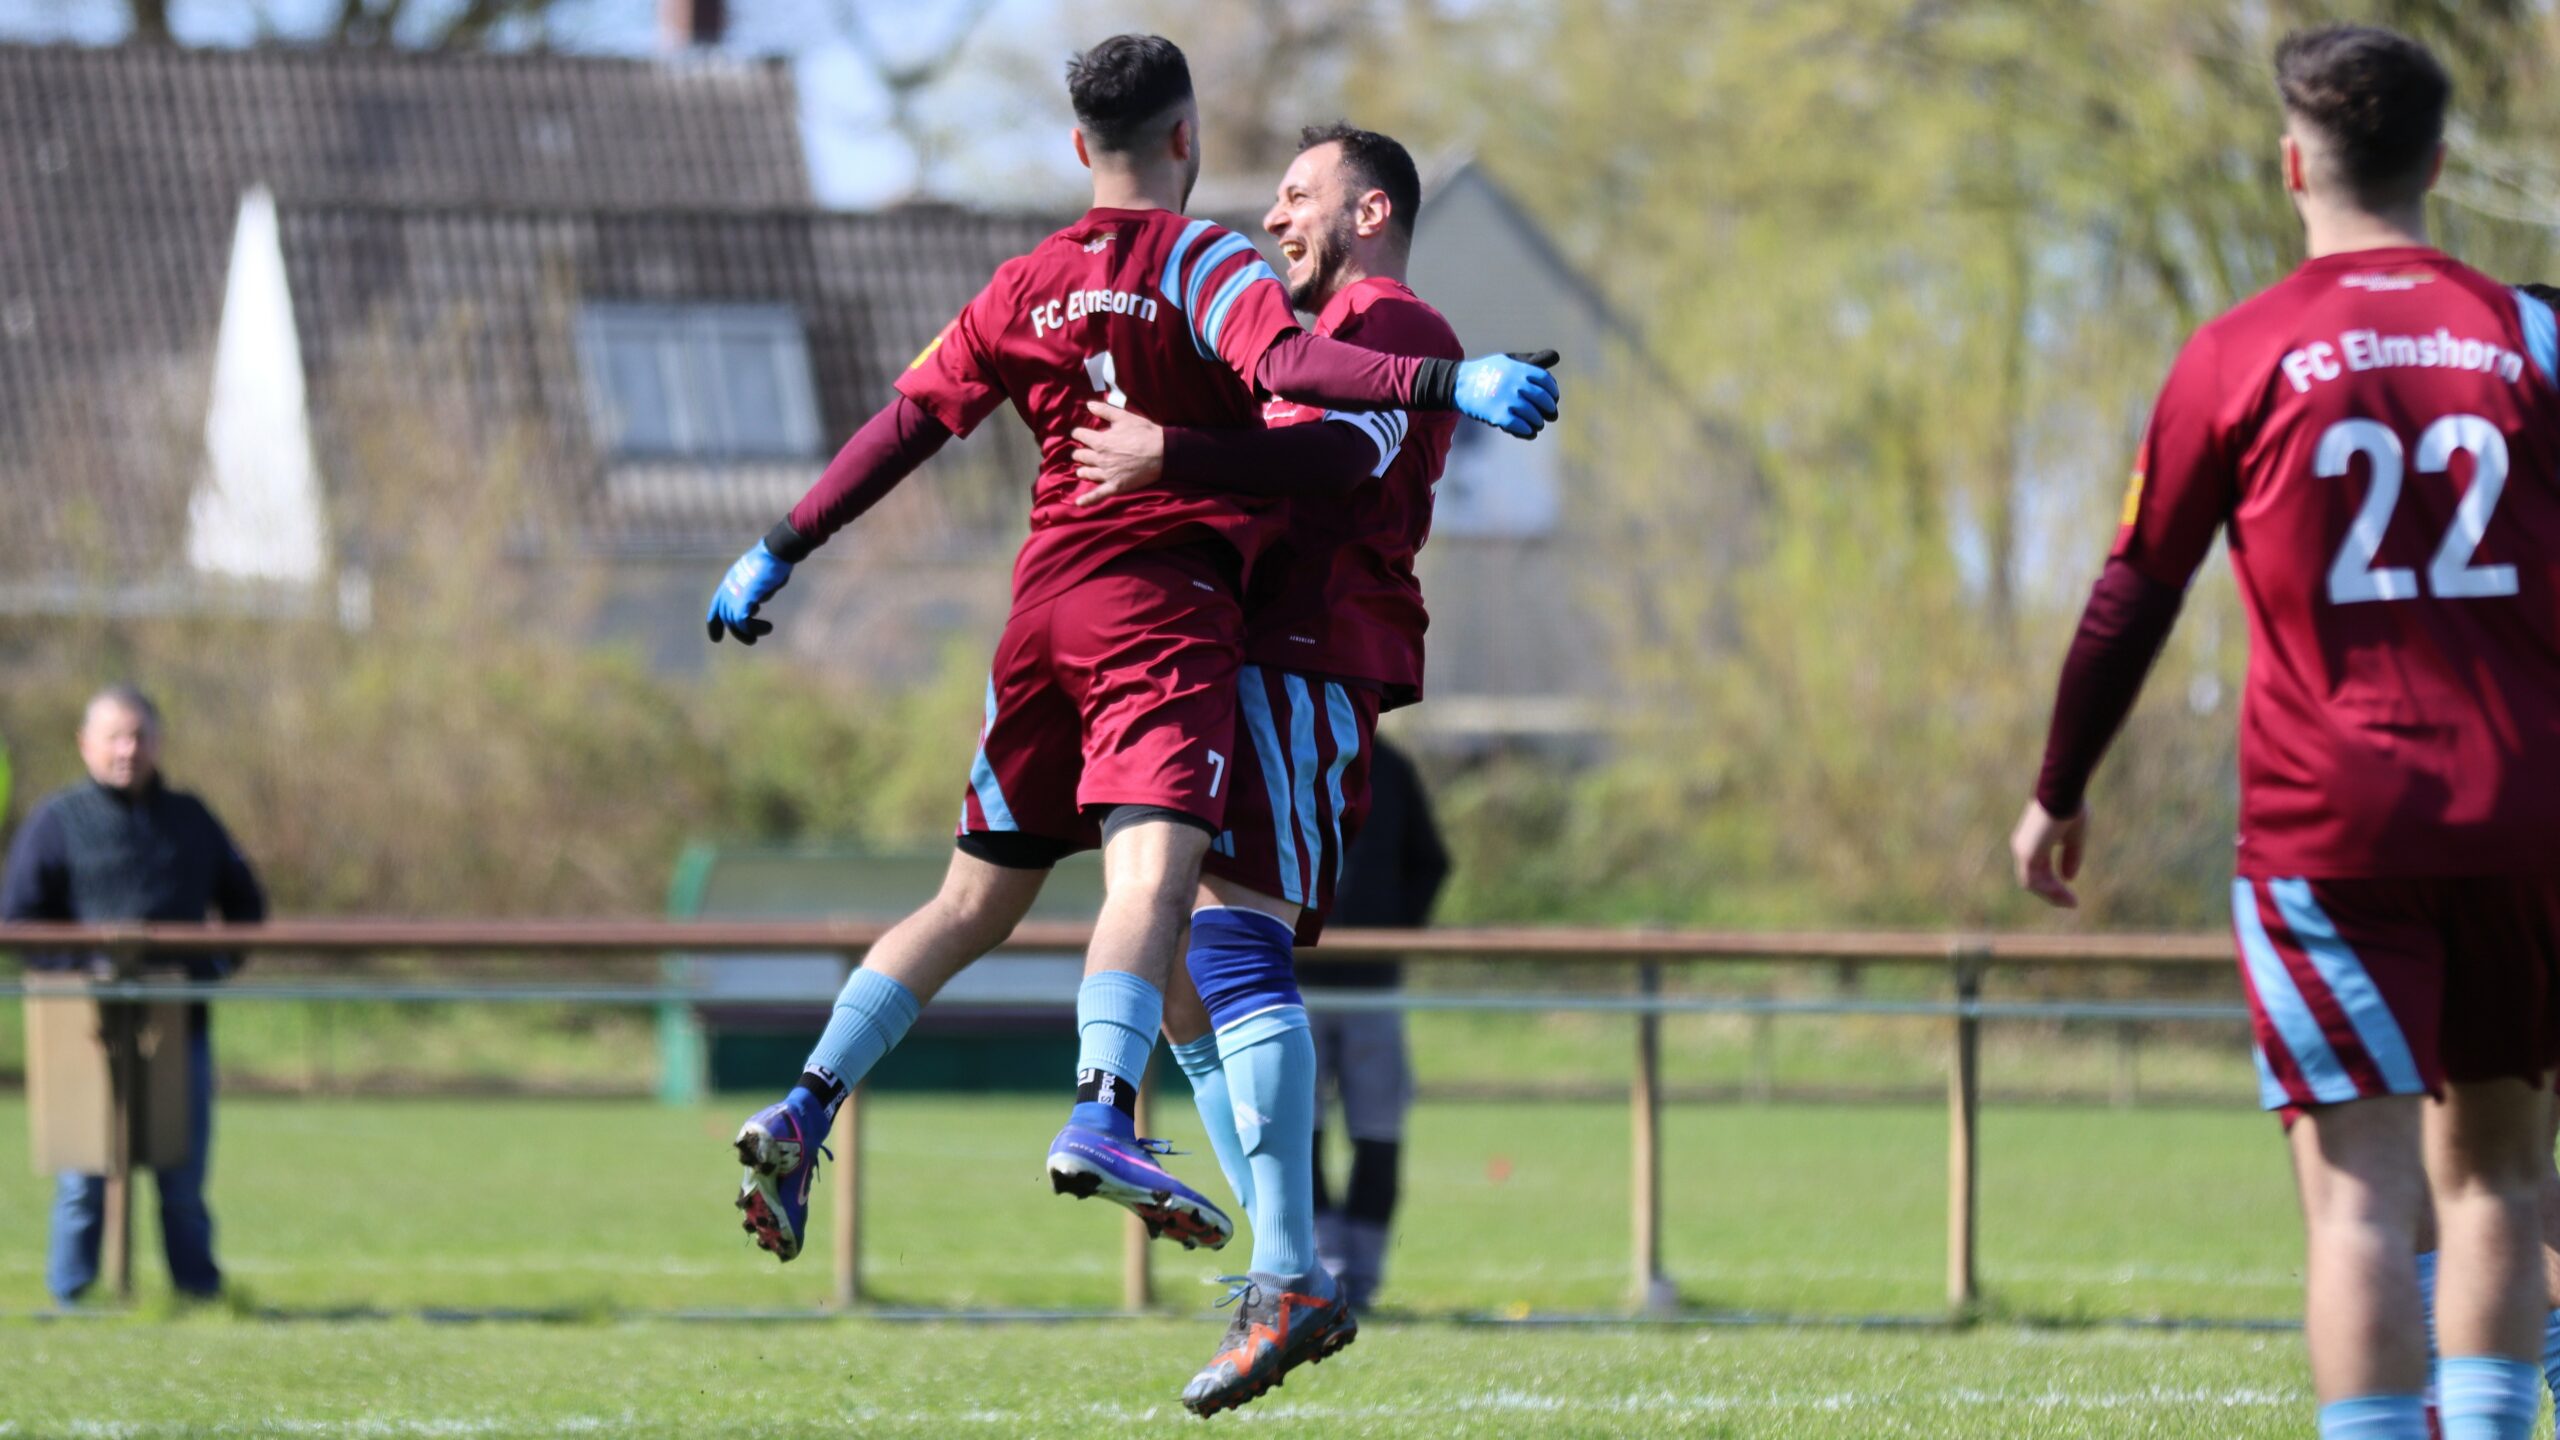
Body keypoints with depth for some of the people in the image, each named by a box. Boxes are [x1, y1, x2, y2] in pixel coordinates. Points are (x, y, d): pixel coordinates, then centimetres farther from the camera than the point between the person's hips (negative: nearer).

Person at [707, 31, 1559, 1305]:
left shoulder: (1025, 289, 15)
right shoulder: (1205, 265, -2)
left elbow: (910, 421, 14)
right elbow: (1285, 363, -21)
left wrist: (777, 556, 20)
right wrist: (1448, 383, -30)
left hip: (1045, 600, 6)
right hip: (1169, 597, -6)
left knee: (978, 898, 14)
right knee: (1152, 868, -21)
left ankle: (804, 1114, 5)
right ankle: (1102, 1117, -42)